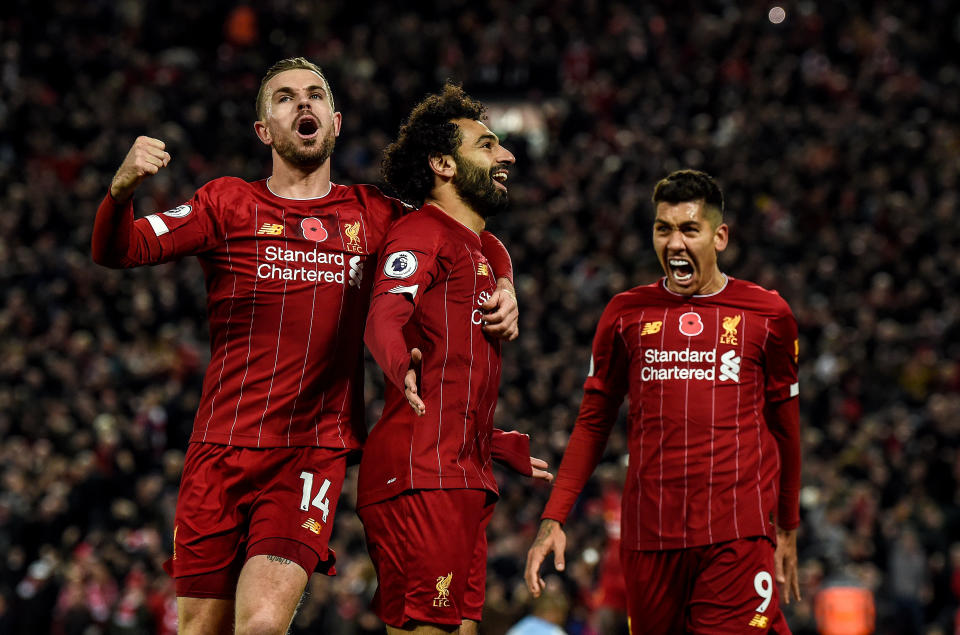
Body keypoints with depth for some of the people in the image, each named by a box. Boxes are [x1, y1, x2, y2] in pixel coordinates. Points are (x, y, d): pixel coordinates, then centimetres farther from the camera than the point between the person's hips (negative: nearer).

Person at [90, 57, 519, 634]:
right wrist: (123, 189, -23)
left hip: (316, 453, -1)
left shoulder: (372, 214, 13)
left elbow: (477, 242, 25)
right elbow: (117, 250, -2)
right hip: (221, 450, 1)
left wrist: (504, 286, 2)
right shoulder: (228, 203, 9)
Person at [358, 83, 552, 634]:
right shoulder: (422, 233, -3)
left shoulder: (481, 252, 27)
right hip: (421, 479, -9)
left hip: (463, 481, 10)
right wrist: (403, 364, -46)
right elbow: (384, 316, -24)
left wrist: (509, 449, 43)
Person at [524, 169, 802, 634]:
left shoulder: (767, 313, 7)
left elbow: (783, 426, 16)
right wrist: (553, 520, 4)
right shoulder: (626, 313, 10)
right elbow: (592, 425, 14)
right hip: (648, 535, 2)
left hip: (739, 534, -2)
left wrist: (787, 529, 19)